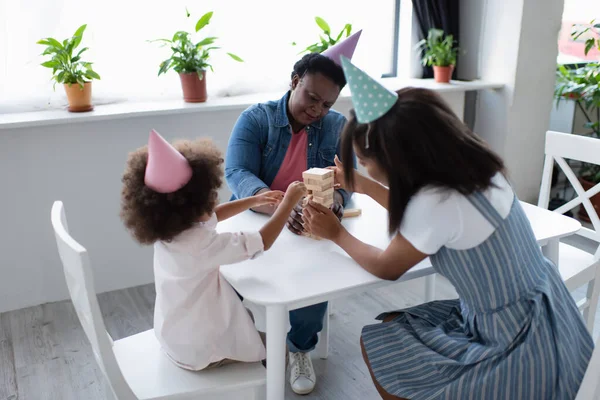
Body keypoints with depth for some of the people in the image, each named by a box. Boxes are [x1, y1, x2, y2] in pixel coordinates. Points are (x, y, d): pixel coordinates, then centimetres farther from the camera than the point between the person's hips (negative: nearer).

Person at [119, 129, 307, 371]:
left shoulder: (164, 229, -9)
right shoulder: (201, 244, -36)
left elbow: (214, 215, 10)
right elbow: (263, 242, -29)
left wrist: (255, 201, 11)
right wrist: (289, 201, -18)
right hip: (200, 351, -8)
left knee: (246, 314, 29)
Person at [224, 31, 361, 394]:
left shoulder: (338, 127, 3)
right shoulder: (255, 119, -5)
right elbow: (237, 174, -20)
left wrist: (334, 199, -35)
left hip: (313, 229, 1)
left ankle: (301, 347, 0)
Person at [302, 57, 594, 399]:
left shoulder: (435, 202, -30)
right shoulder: (472, 169, -6)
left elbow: (386, 268, -10)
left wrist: (336, 234, 6)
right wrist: (362, 185, 21)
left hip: (523, 358, -8)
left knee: (376, 343, 1)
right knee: (393, 325, 16)